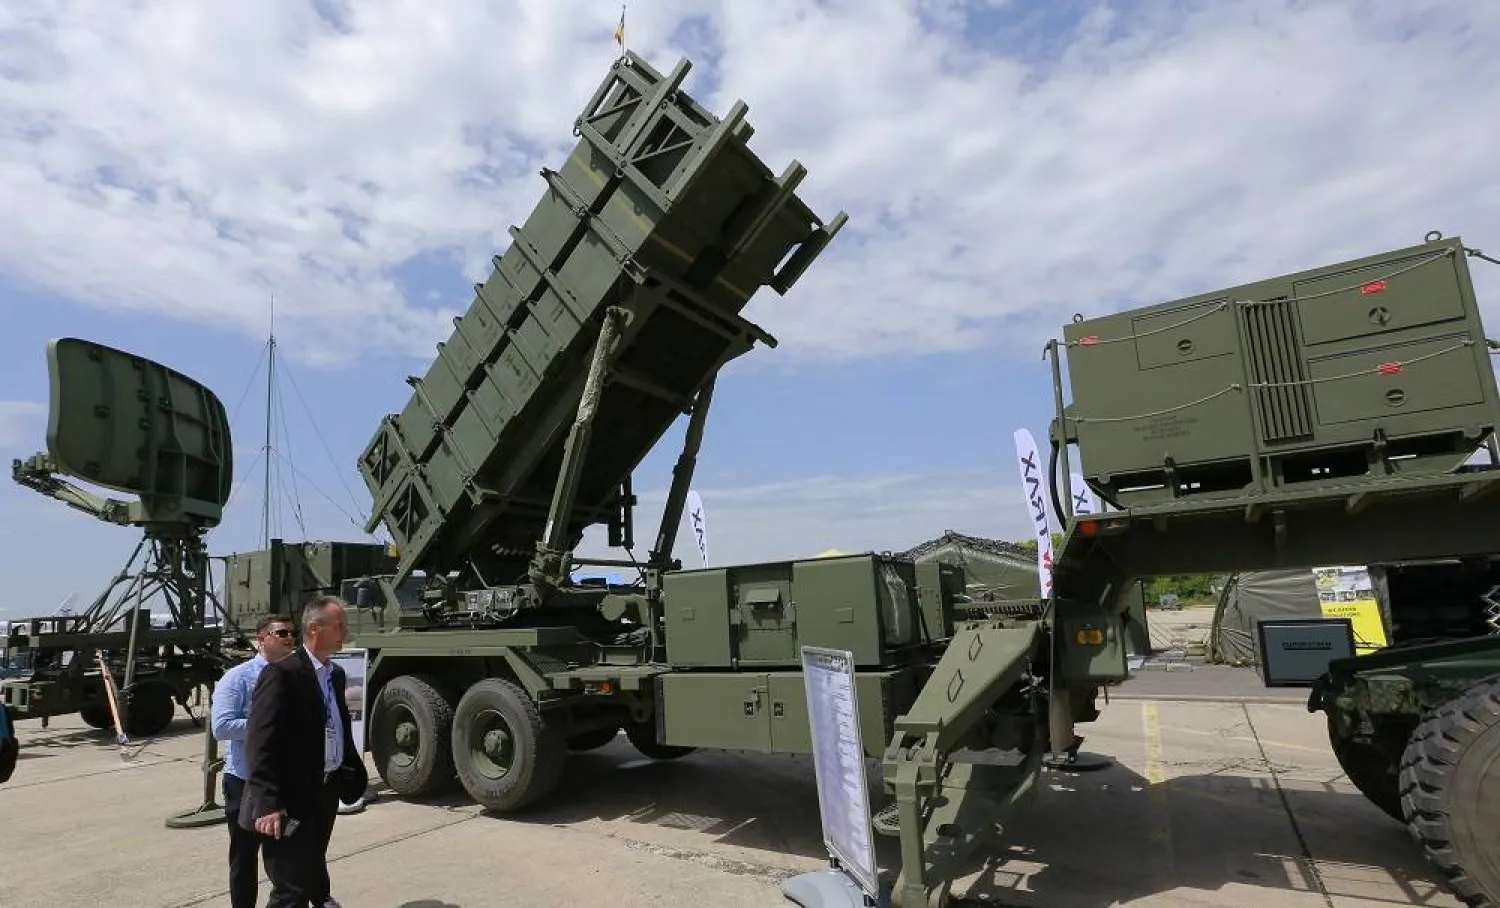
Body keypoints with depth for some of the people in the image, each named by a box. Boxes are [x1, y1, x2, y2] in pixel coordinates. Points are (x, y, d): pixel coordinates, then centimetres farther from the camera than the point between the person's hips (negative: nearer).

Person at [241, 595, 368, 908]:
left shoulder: (336, 673, 10)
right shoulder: (281, 673, -17)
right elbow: (260, 742, -21)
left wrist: (356, 773, 14)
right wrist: (268, 804, -24)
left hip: (325, 795, 8)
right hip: (291, 803, -8)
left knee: (314, 878, 25)